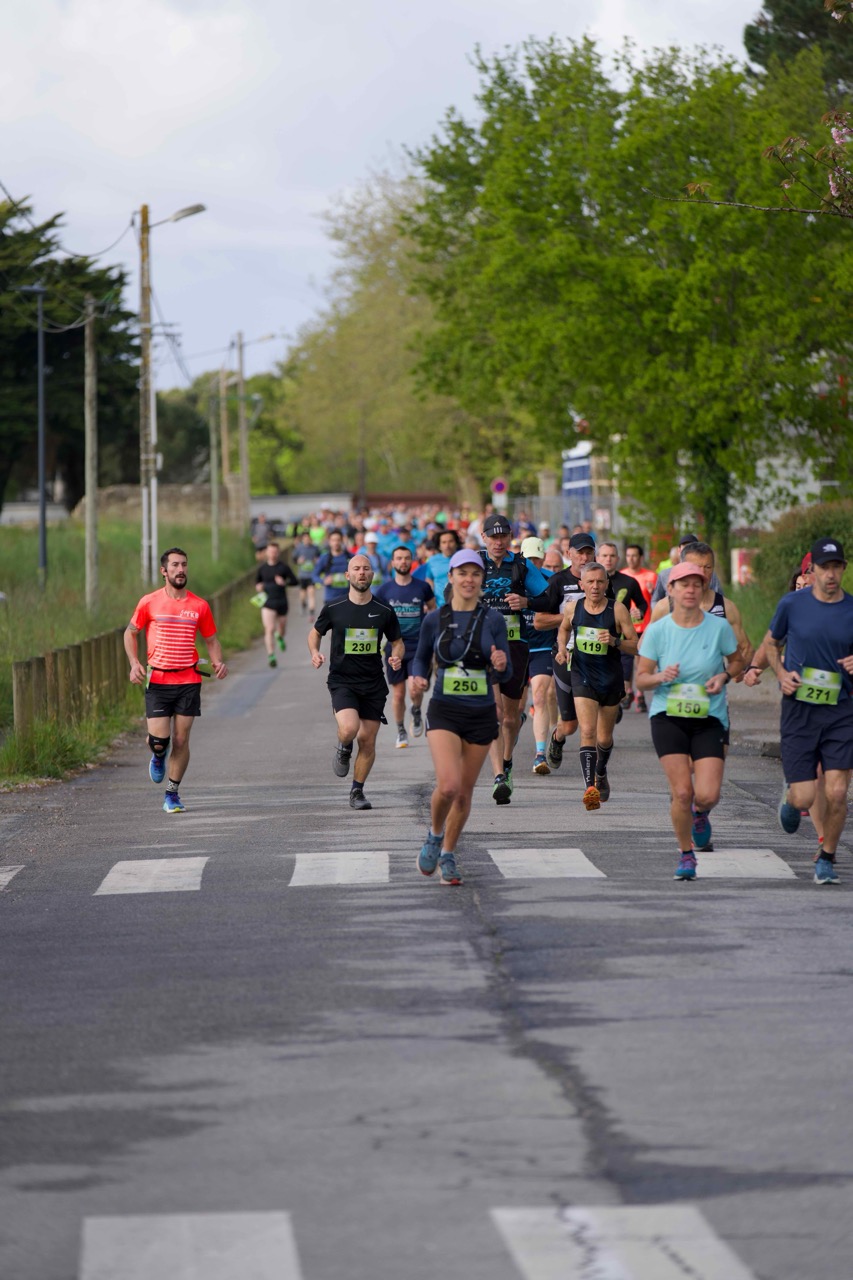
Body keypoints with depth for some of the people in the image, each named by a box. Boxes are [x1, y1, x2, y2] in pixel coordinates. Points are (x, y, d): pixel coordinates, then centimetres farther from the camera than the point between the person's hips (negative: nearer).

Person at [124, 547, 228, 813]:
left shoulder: (199, 606, 4)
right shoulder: (149, 603, 0)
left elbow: (211, 640, 13)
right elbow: (130, 633, 11)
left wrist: (218, 661, -6)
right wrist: (134, 663, -4)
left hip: (188, 682, 1)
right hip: (157, 681, -1)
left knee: (181, 741, 0)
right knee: (158, 740, -9)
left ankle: (172, 794, 14)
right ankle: (158, 756, 29)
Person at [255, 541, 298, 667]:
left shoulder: (284, 568, -1)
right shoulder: (262, 568, 5)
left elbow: (295, 581, 0)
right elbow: (258, 582, 20)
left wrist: (284, 583, -19)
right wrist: (258, 587, -3)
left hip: (281, 603, 1)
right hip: (267, 603, -1)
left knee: (282, 630, 15)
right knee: (269, 629, -14)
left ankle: (280, 637, 53)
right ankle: (271, 656, -13)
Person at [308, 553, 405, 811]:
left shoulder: (384, 611, 2)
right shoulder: (333, 609, -1)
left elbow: (397, 642, 14)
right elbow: (315, 632, 15)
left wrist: (397, 657, -9)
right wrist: (314, 653, -5)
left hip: (374, 684, 2)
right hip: (342, 681, -2)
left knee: (367, 741, 2)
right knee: (349, 728, -24)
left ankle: (357, 792, 19)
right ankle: (344, 750, 13)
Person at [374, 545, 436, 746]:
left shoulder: (422, 587, 1)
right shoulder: (384, 590, 2)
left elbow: (434, 610, 18)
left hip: (418, 647, -1)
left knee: (415, 689, -17)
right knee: (398, 694, 4)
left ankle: (416, 712, 16)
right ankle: (401, 731, 22)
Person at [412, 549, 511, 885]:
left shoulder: (492, 619, -2)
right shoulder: (435, 620, 0)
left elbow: (506, 674, -3)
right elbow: (421, 658, 13)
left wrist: (501, 665, -26)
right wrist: (419, 678, -8)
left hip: (482, 715, 1)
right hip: (444, 711, -1)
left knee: (465, 791, 10)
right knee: (448, 785, -20)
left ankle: (448, 855, 30)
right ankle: (434, 836, 10)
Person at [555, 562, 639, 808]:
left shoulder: (617, 609, -9)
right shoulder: (573, 607, -2)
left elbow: (635, 646, -6)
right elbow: (563, 629, 20)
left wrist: (615, 641, -25)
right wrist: (562, 649, 1)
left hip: (611, 679, 0)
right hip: (583, 677, 0)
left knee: (604, 738, 13)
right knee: (587, 732, -18)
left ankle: (601, 774, 44)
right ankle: (590, 787, -26)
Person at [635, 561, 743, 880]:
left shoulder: (719, 627, -3)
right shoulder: (656, 631, -3)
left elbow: (737, 662, 12)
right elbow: (641, 679, 2)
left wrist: (724, 676, -9)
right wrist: (661, 676, -19)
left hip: (710, 719, 0)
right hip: (668, 718, 0)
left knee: (708, 795, -11)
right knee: (682, 792, -12)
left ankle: (700, 814, 28)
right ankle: (686, 855, 12)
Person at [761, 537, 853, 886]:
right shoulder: (792, 604, -2)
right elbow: (771, 643, 15)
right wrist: (781, 674, -2)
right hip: (799, 712, -1)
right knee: (805, 798, -4)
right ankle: (790, 796, 34)